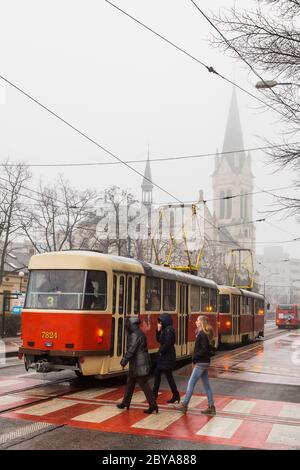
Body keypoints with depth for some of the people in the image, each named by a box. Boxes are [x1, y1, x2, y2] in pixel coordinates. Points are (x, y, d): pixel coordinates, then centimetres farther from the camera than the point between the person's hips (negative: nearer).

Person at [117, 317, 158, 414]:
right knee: (130, 383, 18)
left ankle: (153, 405, -4)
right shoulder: (140, 334, 15)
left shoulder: (135, 335, -17)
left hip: (139, 366, -10)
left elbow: (131, 350, -21)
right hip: (136, 365, 10)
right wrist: (125, 360, 18)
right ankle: (125, 402, 28)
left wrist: (124, 361, -13)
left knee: (144, 384, -6)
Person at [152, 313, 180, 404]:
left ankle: (176, 395, 4)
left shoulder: (169, 330, -18)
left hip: (167, 357, -10)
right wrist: (158, 330, 2)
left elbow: (167, 344, -24)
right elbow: (158, 340, 15)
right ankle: (155, 393, 26)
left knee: (168, 376, -4)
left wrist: (161, 352, -13)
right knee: (157, 373, 16)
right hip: (162, 357, 10)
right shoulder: (165, 329, 11)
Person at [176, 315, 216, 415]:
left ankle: (184, 405, 7)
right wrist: (195, 357, 4)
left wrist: (195, 356, -14)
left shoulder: (202, 335, -17)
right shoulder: (202, 333, 10)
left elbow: (205, 349, -23)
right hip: (205, 362, 9)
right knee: (206, 385, 12)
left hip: (201, 363, -9)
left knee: (191, 383, -1)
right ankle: (211, 407, 15)